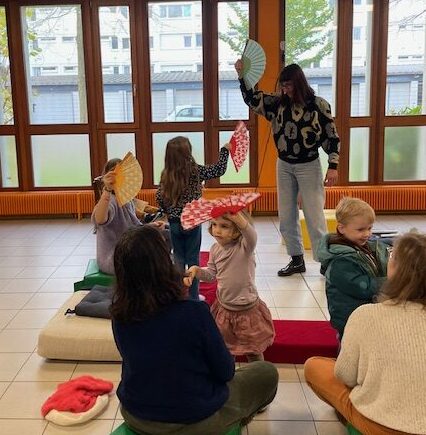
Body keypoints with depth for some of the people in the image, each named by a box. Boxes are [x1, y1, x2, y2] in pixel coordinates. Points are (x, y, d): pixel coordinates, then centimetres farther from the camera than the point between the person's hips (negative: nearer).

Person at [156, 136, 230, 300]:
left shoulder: (166, 175, -5)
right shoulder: (196, 171, -12)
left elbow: (160, 198, -3)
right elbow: (219, 169, -5)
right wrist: (225, 150, 7)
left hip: (174, 223, 2)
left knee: (178, 259, 14)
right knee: (193, 259, 8)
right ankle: (193, 296, 15)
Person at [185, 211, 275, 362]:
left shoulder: (244, 247, -22)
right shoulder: (215, 249, -4)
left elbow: (251, 236, -46)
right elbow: (212, 274, 7)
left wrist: (238, 219, -64)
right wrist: (198, 270, -12)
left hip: (247, 309, -5)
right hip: (224, 308, 5)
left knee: (253, 352, 14)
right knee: (226, 348, 24)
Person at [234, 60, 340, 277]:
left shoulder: (319, 105, -11)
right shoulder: (278, 103, 1)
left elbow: (331, 137, -8)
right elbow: (251, 99, 6)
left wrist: (333, 166, -12)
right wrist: (241, 75, -5)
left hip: (309, 166, -5)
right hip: (284, 166, 5)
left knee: (315, 217, 0)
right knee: (286, 217, 10)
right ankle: (297, 260, 22)